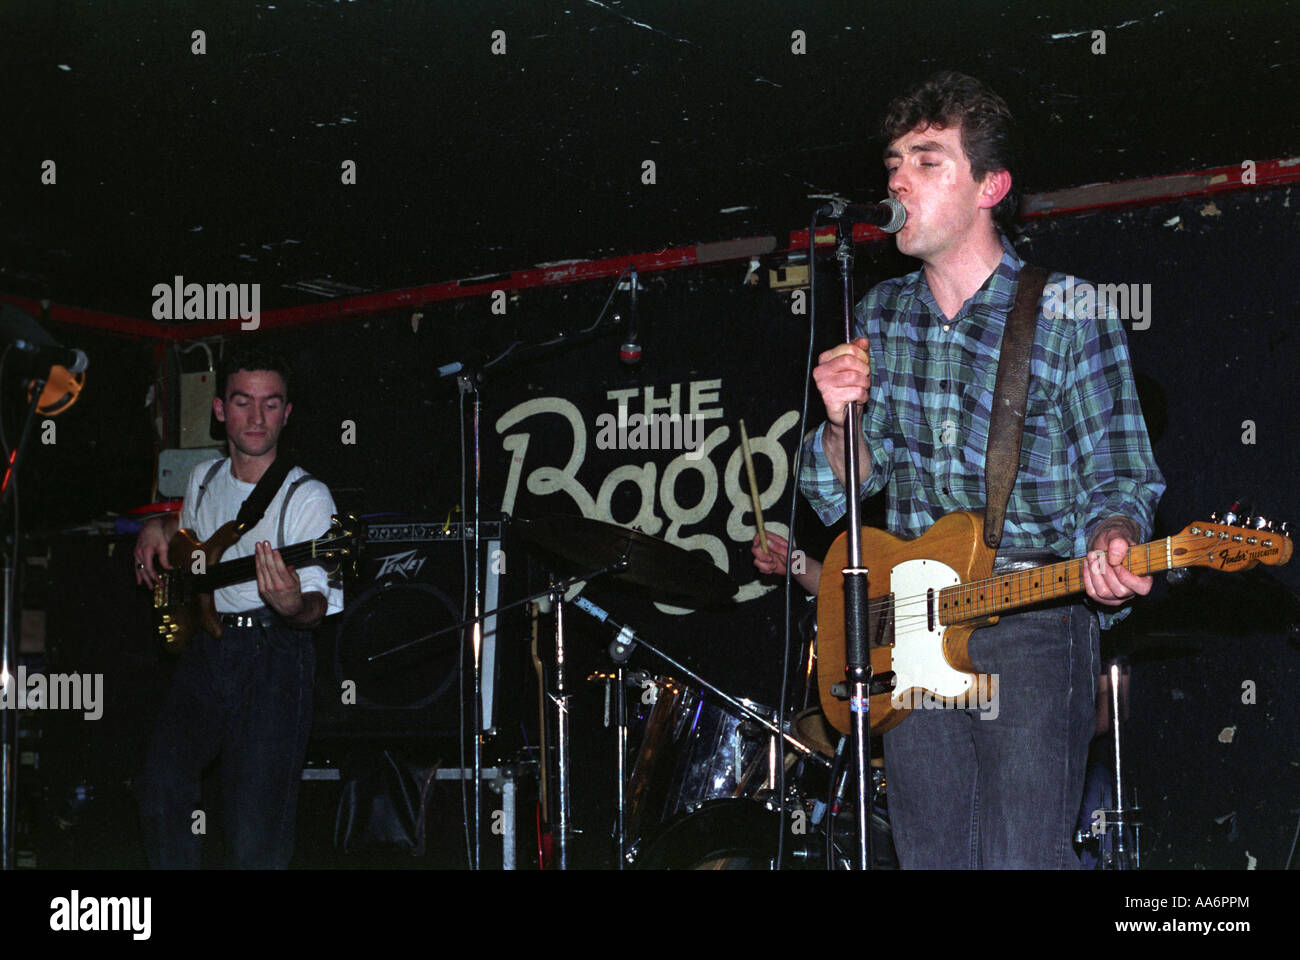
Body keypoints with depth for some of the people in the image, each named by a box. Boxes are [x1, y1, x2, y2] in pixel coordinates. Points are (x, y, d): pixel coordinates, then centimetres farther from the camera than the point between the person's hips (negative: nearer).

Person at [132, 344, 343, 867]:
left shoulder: (308, 497, -7)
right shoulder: (204, 478, 12)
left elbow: (322, 605, -14)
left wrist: (293, 605, -36)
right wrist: (157, 530, 15)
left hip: (274, 654, -5)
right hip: (204, 647, 5)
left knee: (255, 828, -11)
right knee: (161, 786, -11)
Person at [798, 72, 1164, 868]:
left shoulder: (1067, 317, -6)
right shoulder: (881, 316, 10)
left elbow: (1117, 478, -5)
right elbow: (835, 498, 14)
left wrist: (1110, 542, -28)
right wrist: (842, 422, -9)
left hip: (1036, 626, -5)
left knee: (1021, 858, -13)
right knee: (933, 856, 7)